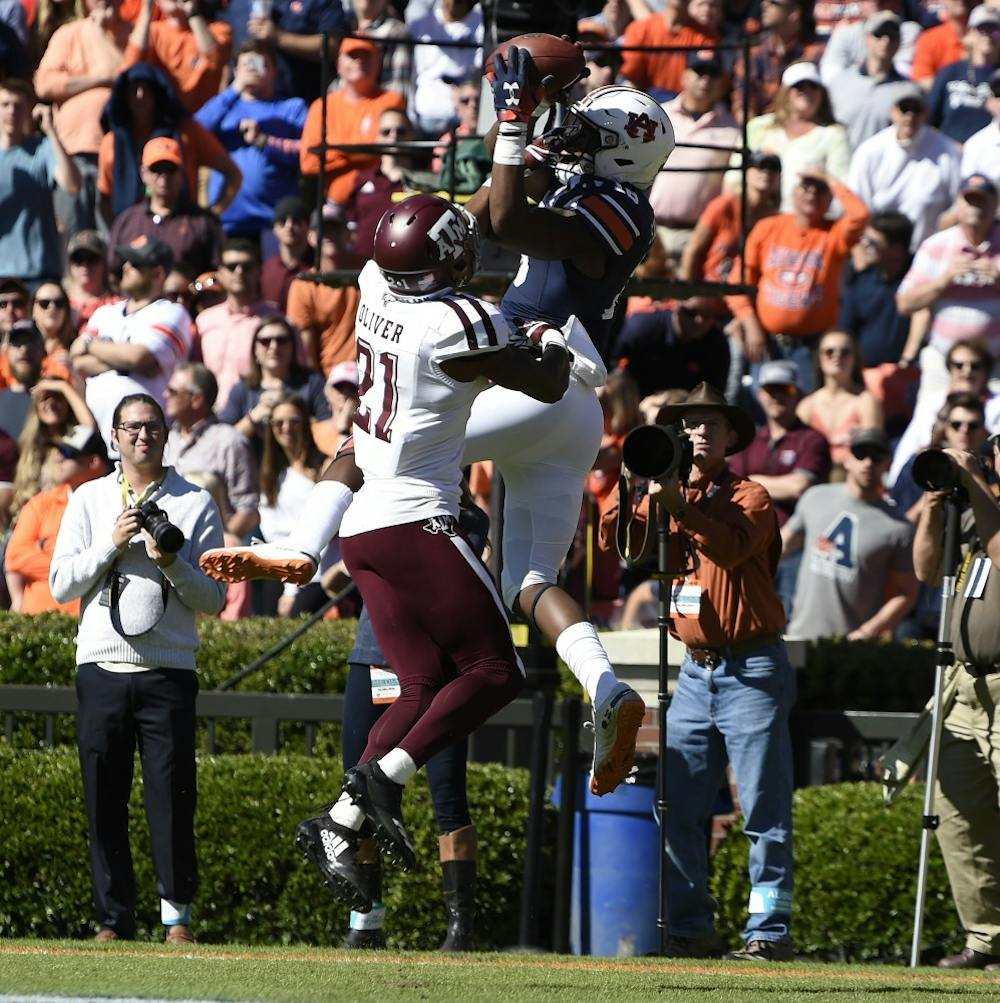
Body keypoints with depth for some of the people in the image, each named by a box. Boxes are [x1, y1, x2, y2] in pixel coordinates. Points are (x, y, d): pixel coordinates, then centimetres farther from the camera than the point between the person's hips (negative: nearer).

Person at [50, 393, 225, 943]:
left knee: (172, 796, -7)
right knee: (104, 801, 1)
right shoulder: (89, 500, 12)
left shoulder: (196, 504, 8)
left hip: (168, 671, -1)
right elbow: (62, 584, 5)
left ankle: (177, 914, 0)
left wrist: (172, 565, -12)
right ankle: (114, 918, 6)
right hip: (102, 667, 1)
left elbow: (213, 598, 5)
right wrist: (113, 543, -7)